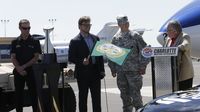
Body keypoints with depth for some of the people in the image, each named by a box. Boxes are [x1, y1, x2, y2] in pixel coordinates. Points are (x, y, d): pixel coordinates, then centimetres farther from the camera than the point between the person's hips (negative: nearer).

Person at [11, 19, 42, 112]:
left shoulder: (35, 41, 1)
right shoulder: (15, 42, 6)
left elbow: (36, 57, -4)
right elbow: (13, 58, 2)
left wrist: (24, 66, -11)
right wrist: (19, 69, -12)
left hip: (31, 71, -2)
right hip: (18, 72, 2)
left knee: (34, 94, -1)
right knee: (18, 94, 7)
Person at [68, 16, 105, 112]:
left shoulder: (95, 38, 10)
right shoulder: (75, 41, -5)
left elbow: (100, 55, 12)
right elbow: (71, 58, -6)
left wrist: (102, 70, 5)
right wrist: (82, 62, -22)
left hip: (95, 72, 4)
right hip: (83, 73, -4)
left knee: (97, 97, 9)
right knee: (83, 98, 5)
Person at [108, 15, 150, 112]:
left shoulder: (135, 36, 0)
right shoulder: (115, 38, 9)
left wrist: (143, 66, -7)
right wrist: (113, 69, 10)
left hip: (134, 70, -4)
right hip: (120, 71, 4)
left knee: (135, 93, -4)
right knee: (124, 95, 10)